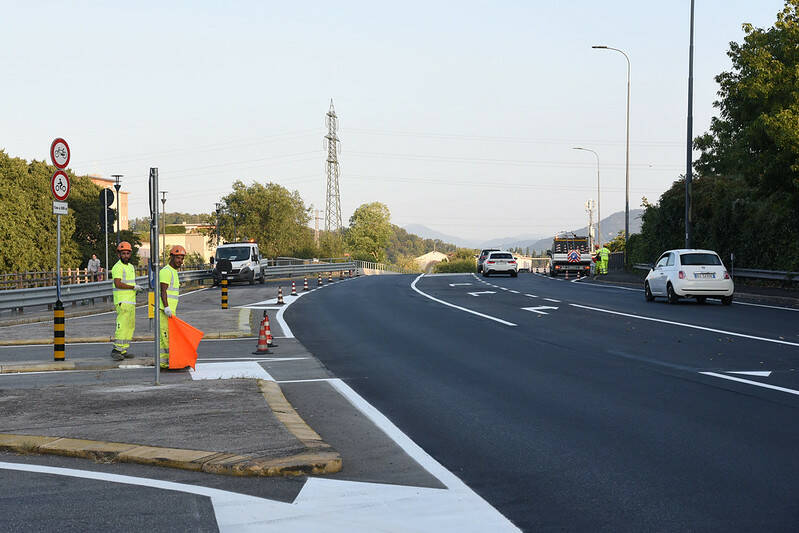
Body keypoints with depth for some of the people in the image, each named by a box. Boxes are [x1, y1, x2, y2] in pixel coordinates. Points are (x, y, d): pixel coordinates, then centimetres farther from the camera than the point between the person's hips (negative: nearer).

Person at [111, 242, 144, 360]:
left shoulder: (131, 266, 18)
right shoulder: (118, 267, -12)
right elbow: (118, 284, -23)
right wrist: (134, 287, -19)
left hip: (131, 301, 9)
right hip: (122, 302, -9)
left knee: (130, 326, 8)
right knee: (122, 326, -14)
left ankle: (123, 350, 12)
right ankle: (116, 350, -14)